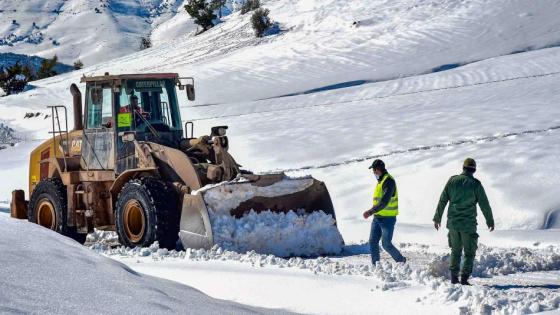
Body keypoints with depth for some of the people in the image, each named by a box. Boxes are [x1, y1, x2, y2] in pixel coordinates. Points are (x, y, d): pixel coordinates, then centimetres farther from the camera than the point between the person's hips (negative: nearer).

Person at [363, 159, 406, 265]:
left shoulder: (388, 181, -16)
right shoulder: (380, 181, 14)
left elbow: (384, 202, -24)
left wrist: (370, 212, -27)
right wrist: (372, 211, 11)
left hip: (388, 218, -9)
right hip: (377, 217, 9)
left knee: (386, 244, -6)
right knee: (373, 242, 3)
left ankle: (401, 261, 13)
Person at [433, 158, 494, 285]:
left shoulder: (452, 180, 2)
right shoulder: (475, 184, -6)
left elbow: (442, 201, 6)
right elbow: (484, 204, -1)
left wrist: (437, 218, 15)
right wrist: (490, 221, 11)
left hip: (452, 222, 3)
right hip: (468, 223, -3)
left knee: (455, 251, 18)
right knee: (469, 252, 6)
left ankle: (454, 277, 13)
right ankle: (464, 278, -4)